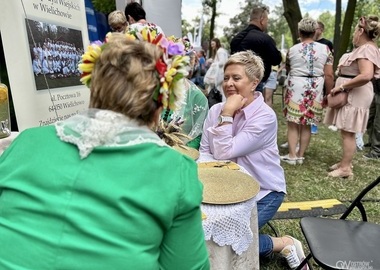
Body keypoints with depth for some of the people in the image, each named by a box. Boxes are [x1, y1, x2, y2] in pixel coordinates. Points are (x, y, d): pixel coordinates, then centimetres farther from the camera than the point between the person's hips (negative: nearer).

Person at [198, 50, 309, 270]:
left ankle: (284, 244, 7)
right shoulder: (216, 110, -3)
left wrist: (227, 114, -26)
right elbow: (205, 151, -3)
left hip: (263, 192, -5)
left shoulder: (265, 116, -22)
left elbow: (224, 152, -26)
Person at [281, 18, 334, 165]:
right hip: (315, 89, 2)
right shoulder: (325, 49, 1)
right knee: (307, 124, 10)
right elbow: (329, 75, -1)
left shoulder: (292, 49, 0)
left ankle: (292, 155, 5)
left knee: (293, 124, 5)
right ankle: (301, 155, 17)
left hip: (296, 88, -2)